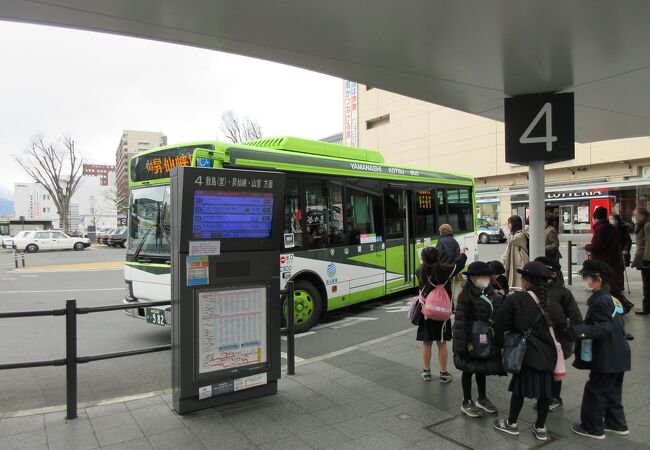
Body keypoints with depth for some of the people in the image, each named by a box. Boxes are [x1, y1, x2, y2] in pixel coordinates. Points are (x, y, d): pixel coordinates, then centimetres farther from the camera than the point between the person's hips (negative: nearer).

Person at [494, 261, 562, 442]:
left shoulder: (515, 300, -14)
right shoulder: (552, 304, 0)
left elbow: (501, 324, -9)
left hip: (526, 353, -4)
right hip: (548, 354, 4)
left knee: (520, 388, 10)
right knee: (545, 390, 13)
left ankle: (511, 424, 25)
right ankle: (540, 427, 25)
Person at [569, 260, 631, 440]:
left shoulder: (599, 302, -21)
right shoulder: (608, 298, 9)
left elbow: (603, 329, -29)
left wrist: (578, 330, -37)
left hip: (606, 358, -10)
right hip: (616, 355, 10)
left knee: (595, 391, 2)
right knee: (611, 391, 21)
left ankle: (592, 428, 13)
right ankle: (616, 423, 33)